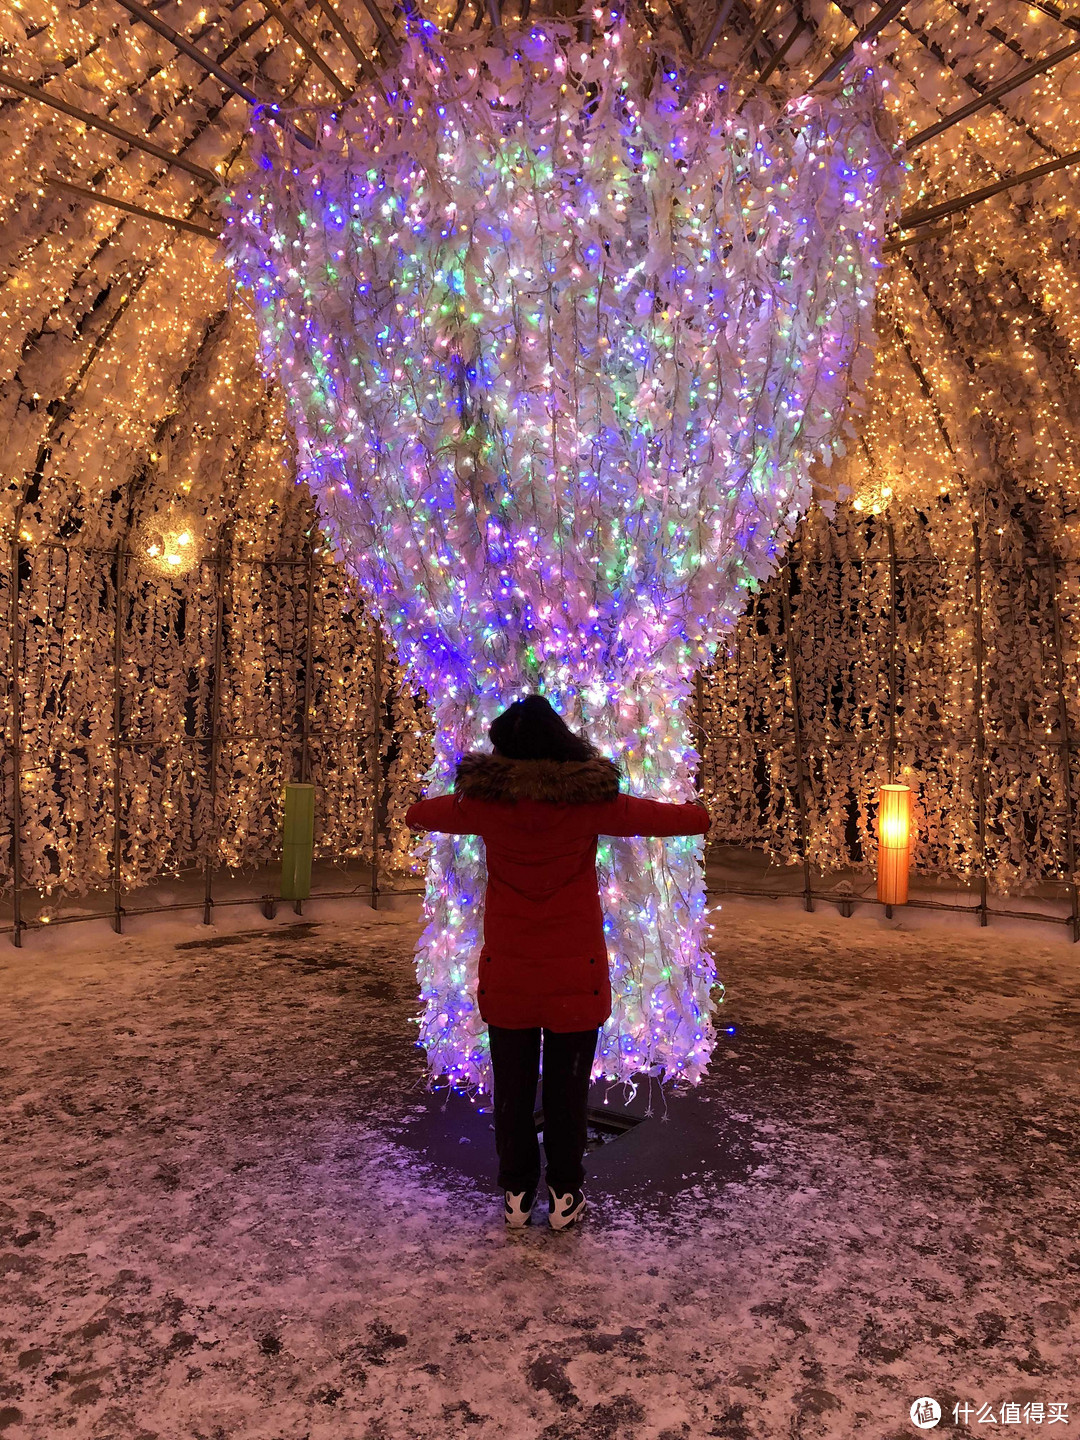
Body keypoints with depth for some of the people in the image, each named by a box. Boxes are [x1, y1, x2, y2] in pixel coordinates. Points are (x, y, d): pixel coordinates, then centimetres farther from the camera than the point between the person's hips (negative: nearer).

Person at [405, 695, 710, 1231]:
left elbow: (416, 815, 11)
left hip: (506, 971, 1)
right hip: (575, 974, -1)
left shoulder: (485, 803, -10)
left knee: (512, 1086, 16)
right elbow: (695, 819, -7)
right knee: (567, 1086, 14)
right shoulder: (591, 803, -13)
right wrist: (701, 810, 16)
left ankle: (516, 1192, 28)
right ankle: (564, 1194, 25)